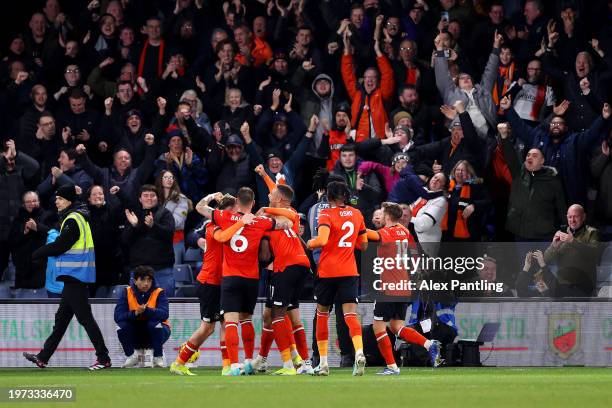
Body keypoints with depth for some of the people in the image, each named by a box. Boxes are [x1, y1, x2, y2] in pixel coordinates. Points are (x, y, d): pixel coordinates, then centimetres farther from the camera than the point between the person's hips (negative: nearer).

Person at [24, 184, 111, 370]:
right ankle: (43, 357, 18)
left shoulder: (73, 220, -14)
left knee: (84, 317, -8)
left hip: (75, 276, -11)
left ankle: (103, 358, -7)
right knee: (61, 318, 13)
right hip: (75, 278, 11)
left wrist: (36, 254, -4)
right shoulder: (79, 217, 17)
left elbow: (59, 246, -16)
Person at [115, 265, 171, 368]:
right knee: (122, 326, -26)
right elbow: (117, 316, -18)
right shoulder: (127, 292, -6)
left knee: (154, 323, -33)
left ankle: (158, 357, -13)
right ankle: (131, 356, -2)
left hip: (156, 332, -2)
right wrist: (135, 314, -35)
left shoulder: (159, 293, -11)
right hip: (136, 336, 2)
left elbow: (164, 314, -30)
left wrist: (146, 310, -45)